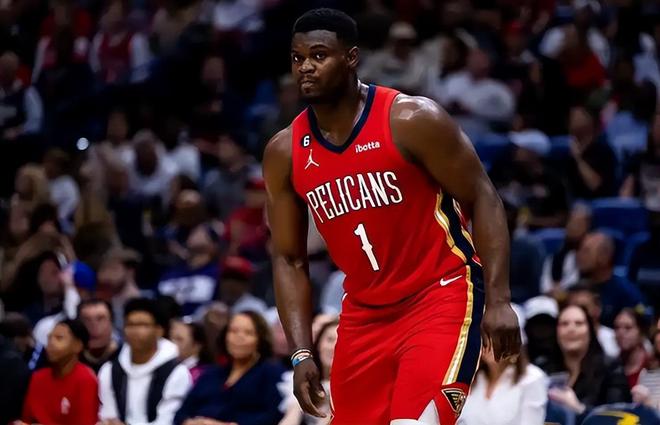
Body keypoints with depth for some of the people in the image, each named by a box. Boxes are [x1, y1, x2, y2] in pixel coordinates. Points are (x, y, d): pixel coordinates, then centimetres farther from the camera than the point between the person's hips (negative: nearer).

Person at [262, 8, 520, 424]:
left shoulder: (412, 120, -13)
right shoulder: (284, 153, 1)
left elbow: (483, 200, -10)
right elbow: (289, 260, 7)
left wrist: (498, 300, -18)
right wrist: (302, 354, -3)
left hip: (441, 297, -6)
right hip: (365, 313, 6)